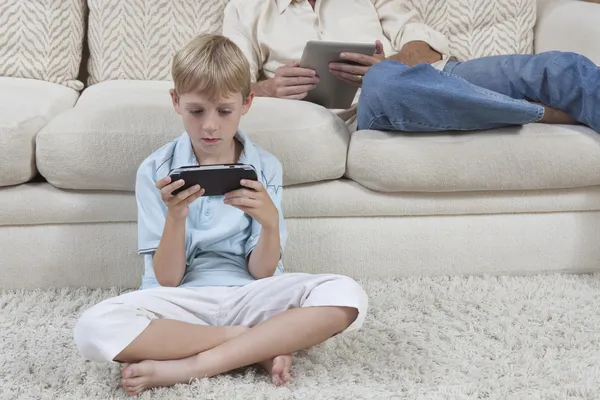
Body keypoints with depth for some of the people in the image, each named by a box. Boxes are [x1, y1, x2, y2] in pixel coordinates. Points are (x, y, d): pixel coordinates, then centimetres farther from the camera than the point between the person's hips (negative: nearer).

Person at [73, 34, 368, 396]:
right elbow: (167, 279, -5)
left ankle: (190, 367, -22)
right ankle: (263, 345, -16)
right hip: (183, 300, 0)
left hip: (248, 295, 1)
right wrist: (175, 216, -21)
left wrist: (270, 222, -22)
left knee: (347, 297, -26)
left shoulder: (266, 168, 1)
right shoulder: (155, 171, -1)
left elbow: (261, 273, -2)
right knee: (93, 329, -31)